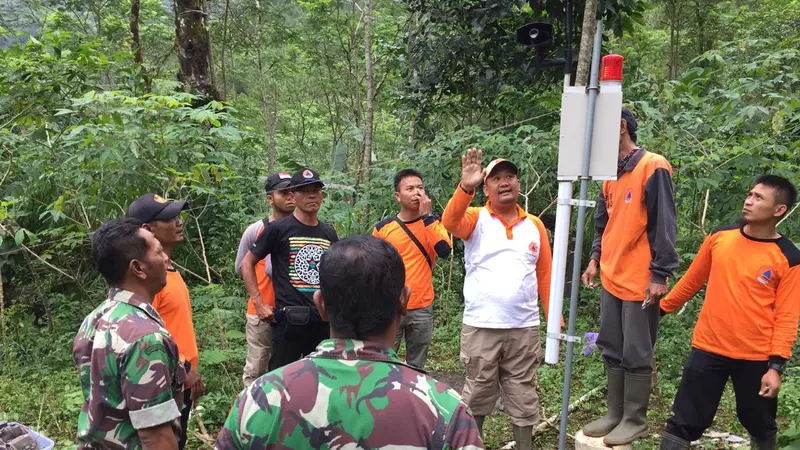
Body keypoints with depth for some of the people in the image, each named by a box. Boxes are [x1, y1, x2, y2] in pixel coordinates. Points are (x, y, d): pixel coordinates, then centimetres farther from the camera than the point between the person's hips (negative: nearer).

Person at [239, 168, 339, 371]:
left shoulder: (329, 233, 9)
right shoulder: (278, 229, -5)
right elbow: (247, 263, 0)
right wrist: (258, 302, -7)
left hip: (323, 320, 5)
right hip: (289, 319, -5)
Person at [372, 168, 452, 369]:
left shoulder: (433, 223, 2)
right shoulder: (383, 228, -1)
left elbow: (444, 250, -17)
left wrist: (426, 215, -16)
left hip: (422, 309, 1)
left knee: (416, 367, 10)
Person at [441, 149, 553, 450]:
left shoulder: (534, 225, 7)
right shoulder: (476, 218, -1)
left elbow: (545, 275, 9)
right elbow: (449, 222, -24)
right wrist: (466, 187, -40)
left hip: (524, 328, 2)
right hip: (481, 326, -2)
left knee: (523, 396, 12)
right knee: (478, 393, 11)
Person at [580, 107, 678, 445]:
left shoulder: (653, 167, -11)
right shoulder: (611, 175, 14)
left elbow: (664, 225, -15)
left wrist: (660, 275, -17)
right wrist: (595, 259, 9)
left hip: (641, 282, -8)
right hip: (611, 279, 8)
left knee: (636, 354, 2)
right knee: (612, 350, 14)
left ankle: (635, 420, 16)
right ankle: (615, 414, 25)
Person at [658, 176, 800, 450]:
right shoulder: (720, 237, 1)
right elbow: (692, 281, 12)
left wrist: (776, 365, -14)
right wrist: (662, 308, 16)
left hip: (756, 357, -1)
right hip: (708, 349, 2)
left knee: (761, 427, 18)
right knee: (684, 423, 5)